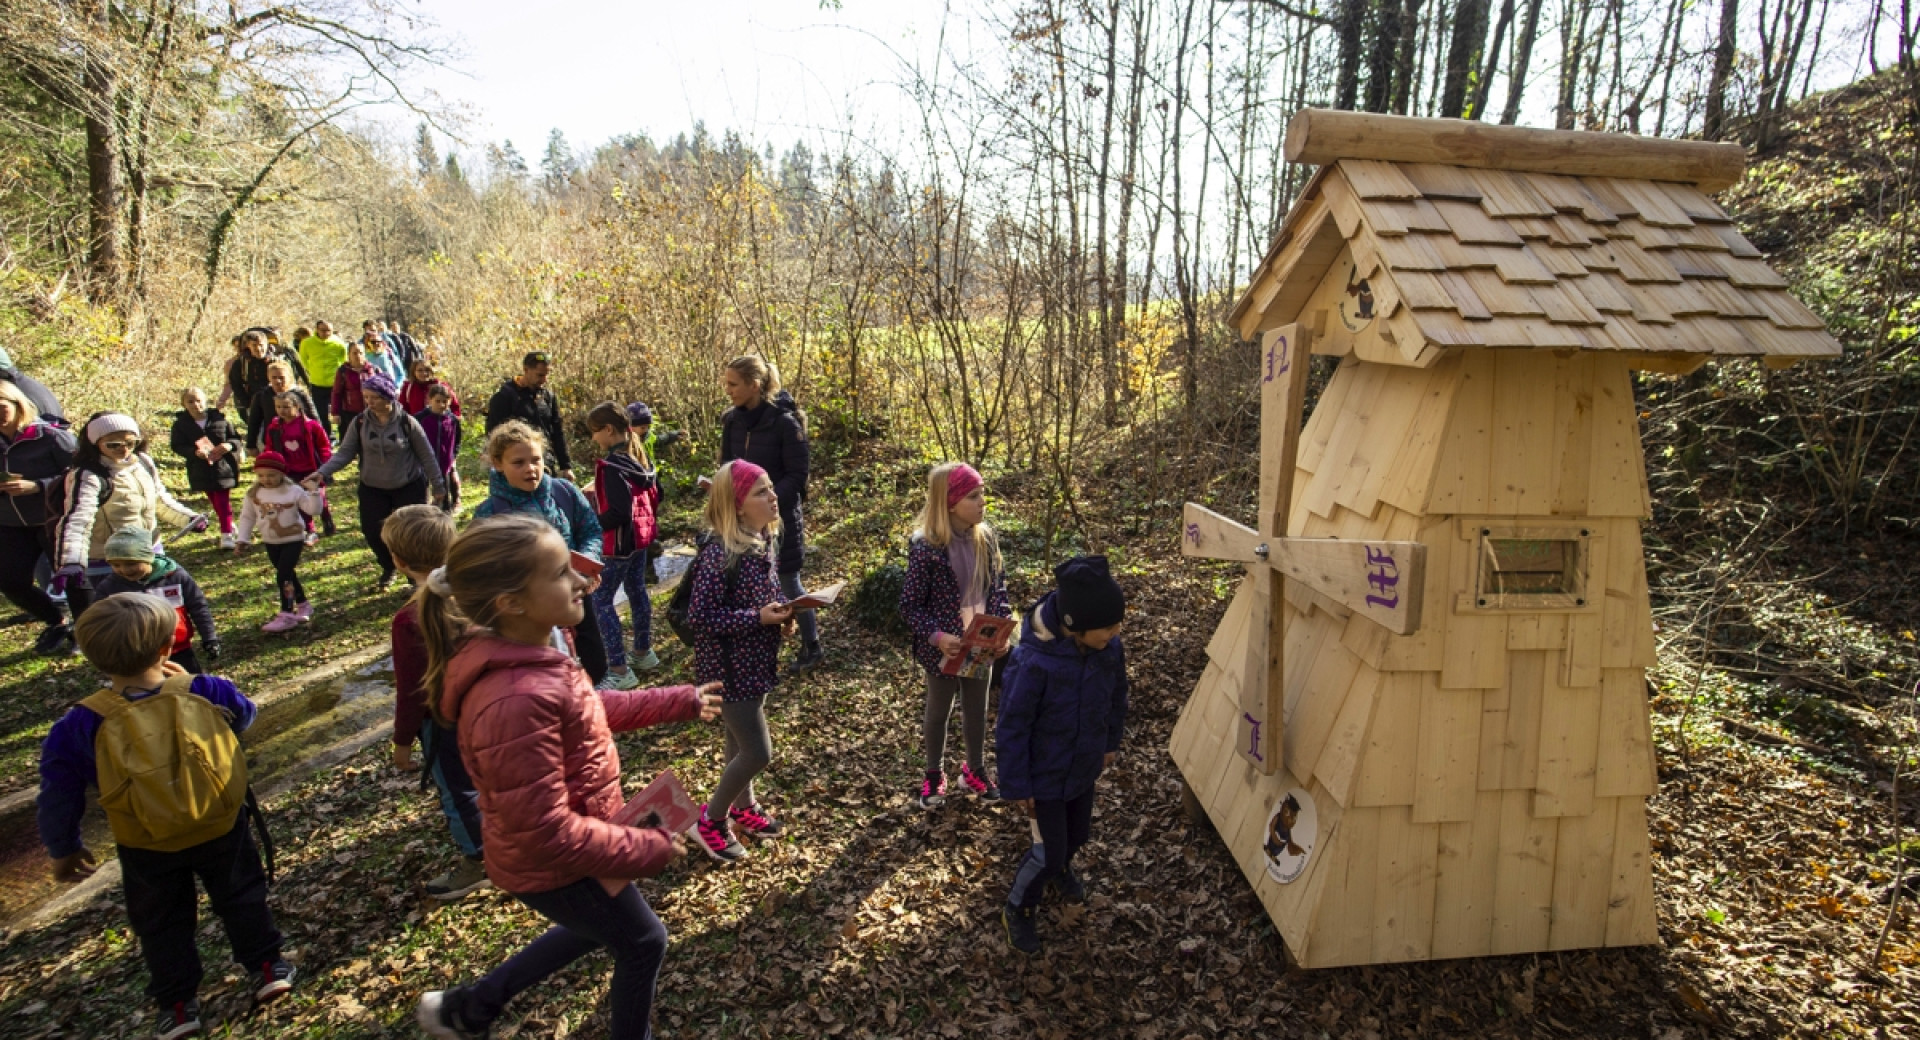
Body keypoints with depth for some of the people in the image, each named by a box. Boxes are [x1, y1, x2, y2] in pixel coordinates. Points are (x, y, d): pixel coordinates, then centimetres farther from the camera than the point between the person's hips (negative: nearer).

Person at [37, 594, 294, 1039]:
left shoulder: (80, 726, -20)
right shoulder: (206, 693, -20)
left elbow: (59, 797, -7)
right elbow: (244, 715, 4)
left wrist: (63, 849, 9)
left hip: (147, 850, 0)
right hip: (222, 830, 0)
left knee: (161, 924, 22)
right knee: (241, 896, 23)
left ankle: (178, 1003, 32)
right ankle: (266, 967, 32)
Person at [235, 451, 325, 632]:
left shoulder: (293, 491, -12)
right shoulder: (254, 493, -1)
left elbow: (313, 509, -11)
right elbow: (247, 517, 8)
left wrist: (313, 492, -26)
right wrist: (242, 539, 4)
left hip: (293, 539, -5)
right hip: (271, 542, 5)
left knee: (283, 576, -13)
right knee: (288, 576, 14)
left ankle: (286, 615, -8)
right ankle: (303, 605, 30)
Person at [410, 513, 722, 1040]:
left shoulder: (526, 653, -10)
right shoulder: (517, 701, -39)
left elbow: (589, 709, 9)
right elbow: (546, 834, -34)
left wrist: (679, 701, 10)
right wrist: (649, 848, -23)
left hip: (563, 846, 9)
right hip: (554, 867, -9)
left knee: (596, 929, 33)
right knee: (644, 942, 17)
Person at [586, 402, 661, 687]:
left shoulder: (612, 465, -22)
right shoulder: (639, 456, 5)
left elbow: (619, 513, -26)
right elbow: (655, 495, 13)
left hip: (620, 542, -9)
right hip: (641, 536, 9)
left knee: (600, 600, -2)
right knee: (637, 592, 20)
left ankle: (619, 671, -2)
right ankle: (644, 652, 32)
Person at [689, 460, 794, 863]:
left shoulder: (762, 538, 0)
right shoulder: (719, 553, -26)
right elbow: (700, 616, -23)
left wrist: (780, 609, -5)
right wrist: (758, 618, -25)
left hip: (754, 660, 8)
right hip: (728, 667, -8)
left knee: (741, 740, 24)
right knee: (758, 752, -1)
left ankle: (742, 808, 43)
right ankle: (711, 819, 21)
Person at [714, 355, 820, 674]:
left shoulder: (784, 422, -16)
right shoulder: (732, 420, 1)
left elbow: (797, 477, -14)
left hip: (779, 517, -5)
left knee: (788, 584, 5)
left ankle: (812, 648, 24)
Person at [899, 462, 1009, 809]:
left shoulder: (986, 538, -7)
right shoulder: (925, 547, -22)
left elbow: (998, 587, 4)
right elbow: (910, 604, -16)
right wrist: (936, 637, -26)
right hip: (944, 648, -4)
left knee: (976, 709, 21)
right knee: (939, 711, 18)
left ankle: (975, 769, 44)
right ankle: (934, 775, 39)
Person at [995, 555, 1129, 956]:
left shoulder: (1109, 648, -19)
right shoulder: (1034, 662, -36)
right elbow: (1012, 727, -23)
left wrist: (1110, 743, 15)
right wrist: (1016, 785, -14)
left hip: (1085, 766, 6)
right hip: (1045, 773, -6)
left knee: (1078, 833, 26)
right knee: (1048, 851, 6)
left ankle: (1061, 869, 60)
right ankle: (1017, 910, 35)